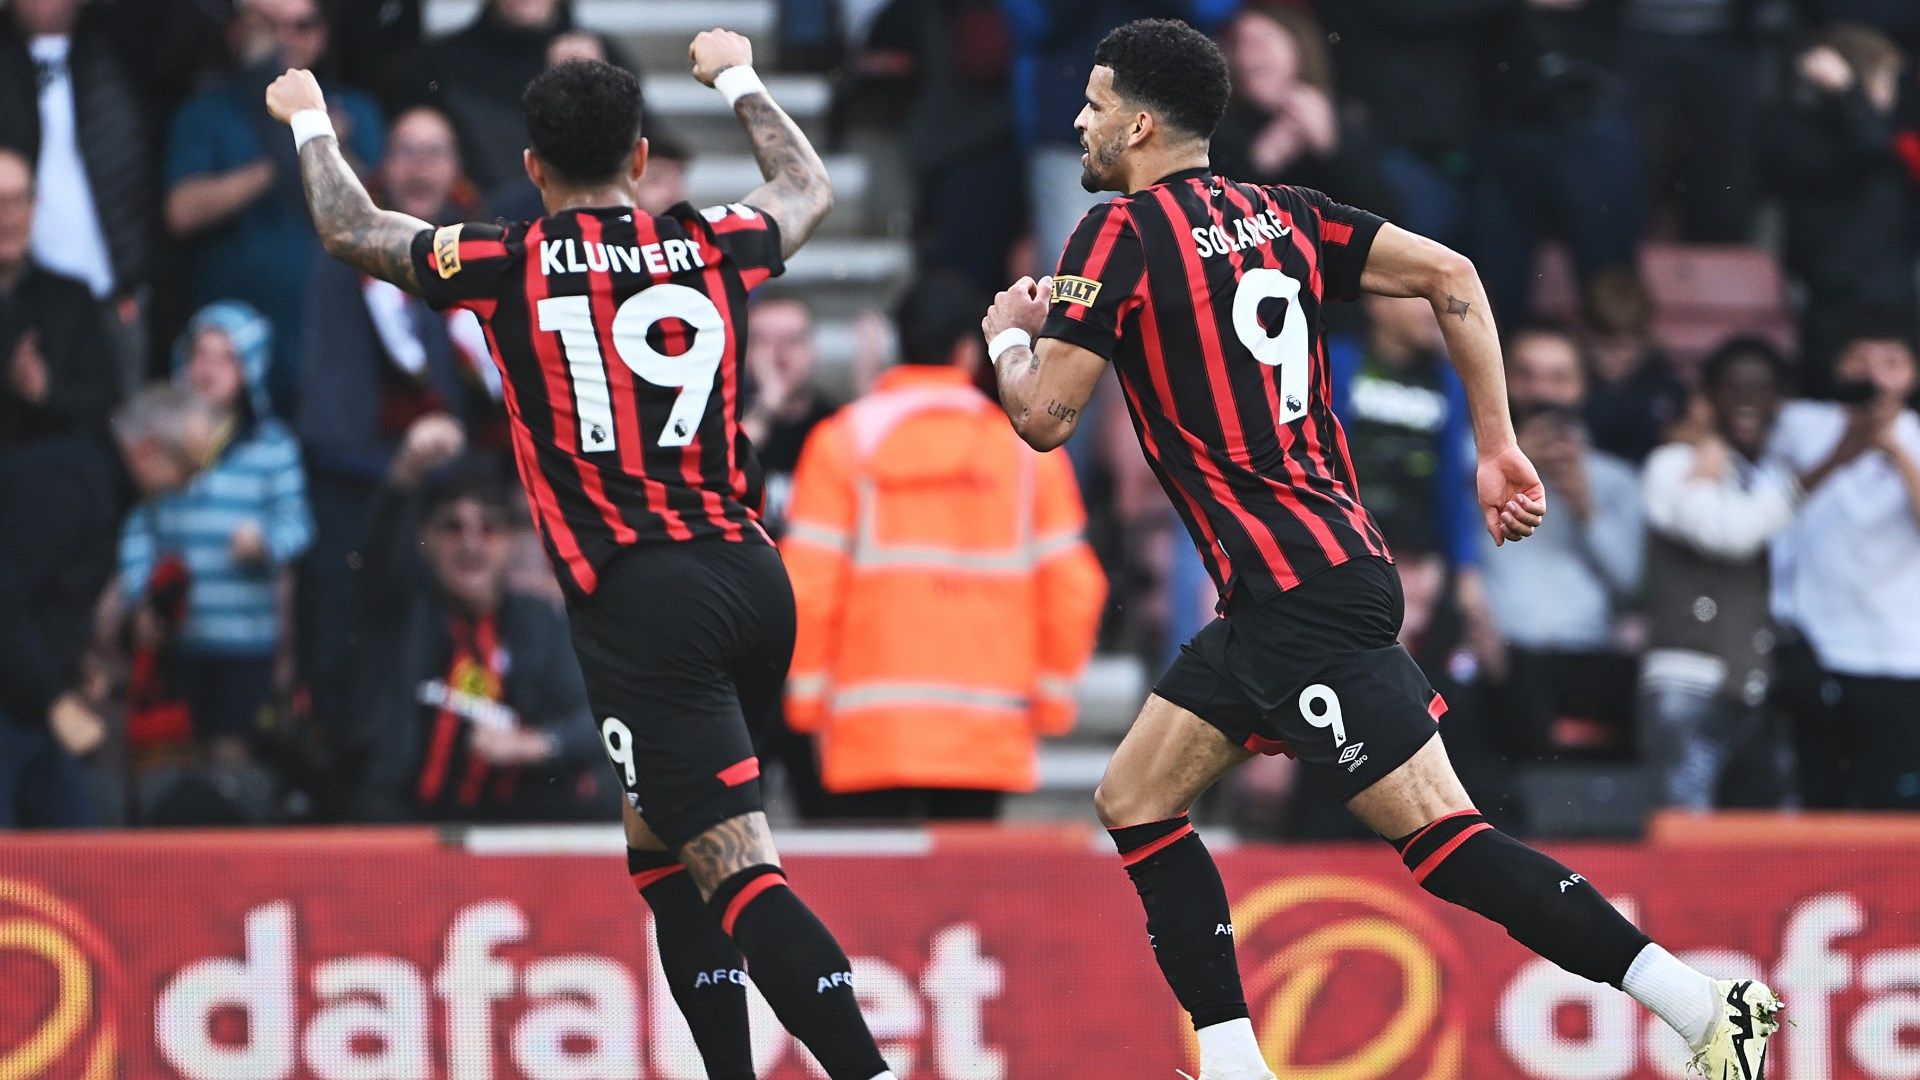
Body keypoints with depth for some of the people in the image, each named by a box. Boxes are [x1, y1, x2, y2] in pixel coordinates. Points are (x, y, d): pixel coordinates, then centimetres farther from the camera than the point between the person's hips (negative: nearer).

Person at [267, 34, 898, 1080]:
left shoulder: (509, 265, 1)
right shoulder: (711, 246, 10)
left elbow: (348, 229, 19)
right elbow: (810, 187, 35)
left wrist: (309, 121, 38)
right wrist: (738, 78, 51)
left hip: (638, 598, -5)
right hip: (753, 578, 5)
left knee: (740, 873, -13)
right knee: (662, 844, 24)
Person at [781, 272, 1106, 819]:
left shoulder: (844, 440, 0)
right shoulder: (1025, 446, 5)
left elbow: (808, 582, -5)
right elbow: (1071, 584, 3)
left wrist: (807, 689, 5)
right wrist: (1053, 692, 14)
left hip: (871, 729, -2)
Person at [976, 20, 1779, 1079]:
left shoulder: (1122, 231, -8)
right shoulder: (1279, 214, 14)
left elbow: (1043, 416, -9)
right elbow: (1449, 275, 9)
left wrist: (1009, 335, 13)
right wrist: (1497, 448, 10)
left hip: (1296, 599, -9)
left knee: (1442, 838, -11)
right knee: (1134, 801, 14)